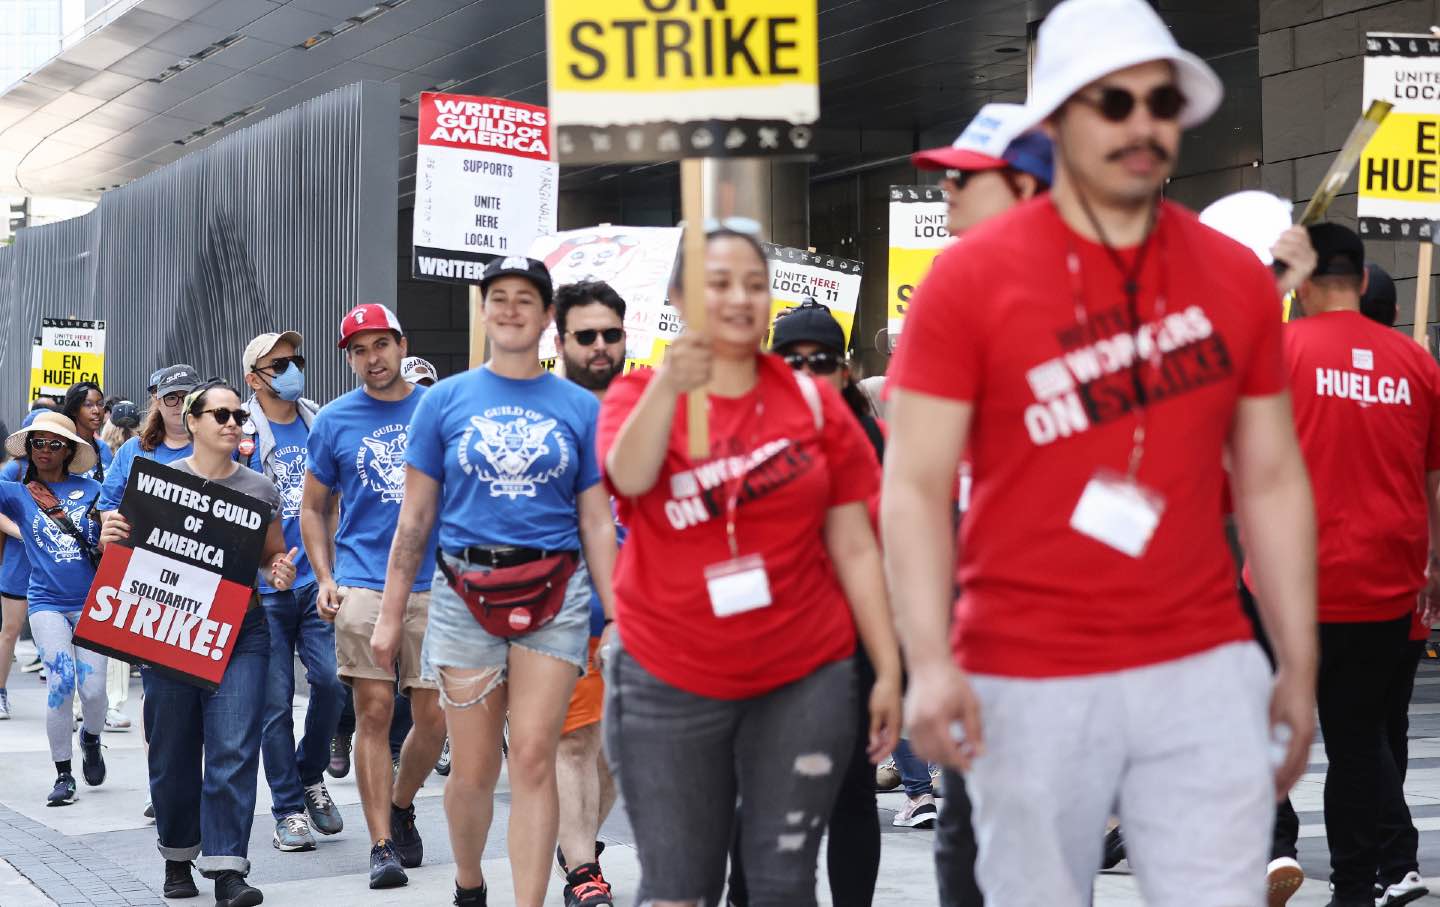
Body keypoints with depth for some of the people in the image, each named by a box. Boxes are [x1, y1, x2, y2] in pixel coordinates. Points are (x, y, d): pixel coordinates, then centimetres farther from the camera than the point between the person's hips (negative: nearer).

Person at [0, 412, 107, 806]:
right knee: (61, 685, -12)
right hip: (47, 603, -1)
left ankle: (91, 740, 30)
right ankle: (63, 774, 3)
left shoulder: (90, 488, 5)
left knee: (93, 689, -3)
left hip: (92, 603, 1)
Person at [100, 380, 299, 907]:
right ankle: (177, 857, 26)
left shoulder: (260, 490, 7)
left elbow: (272, 555, 18)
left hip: (241, 631, 0)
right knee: (173, 752, 7)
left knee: (234, 750, -10)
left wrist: (280, 572, -5)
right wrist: (111, 540, -12)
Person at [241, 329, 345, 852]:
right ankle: (289, 809, 11)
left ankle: (310, 775, 19)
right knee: (276, 702, 0)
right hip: (265, 587, -3)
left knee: (332, 681, -7)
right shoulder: (241, 433, -1)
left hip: (318, 578, 3)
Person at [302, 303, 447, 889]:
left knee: (433, 717, 1)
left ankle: (400, 806, 28)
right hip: (362, 585, -1)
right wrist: (324, 578, 1)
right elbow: (313, 509, 12)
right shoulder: (334, 421, 5)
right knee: (374, 713, -5)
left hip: (433, 586, 1)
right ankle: (382, 845, 1)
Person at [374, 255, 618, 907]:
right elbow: (415, 516, 7)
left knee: (533, 760, -5)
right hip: (466, 593, 0)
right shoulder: (445, 401, 6)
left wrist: (620, 619, 3)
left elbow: (596, 523, 8)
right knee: (472, 769, 5)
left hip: (554, 596, 0)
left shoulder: (579, 408, 6)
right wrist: (390, 614, 5)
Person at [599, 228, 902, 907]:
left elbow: (856, 549, 4)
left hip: (806, 678, 1)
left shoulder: (815, 402, 3)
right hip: (669, 684, 0)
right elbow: (629, 476, -21)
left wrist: (889, 670, 0)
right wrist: (668, 387, -38)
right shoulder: (638, 394, 2)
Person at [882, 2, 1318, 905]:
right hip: (1027, 680, -2)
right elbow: (915, 486, -7)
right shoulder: (970, 277, -4)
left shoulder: (1237, 278, 6)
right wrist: (930, 661, -18)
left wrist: (1301, 661, 9)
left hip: (1206, 672, 3)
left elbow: (1272, 479, 12)